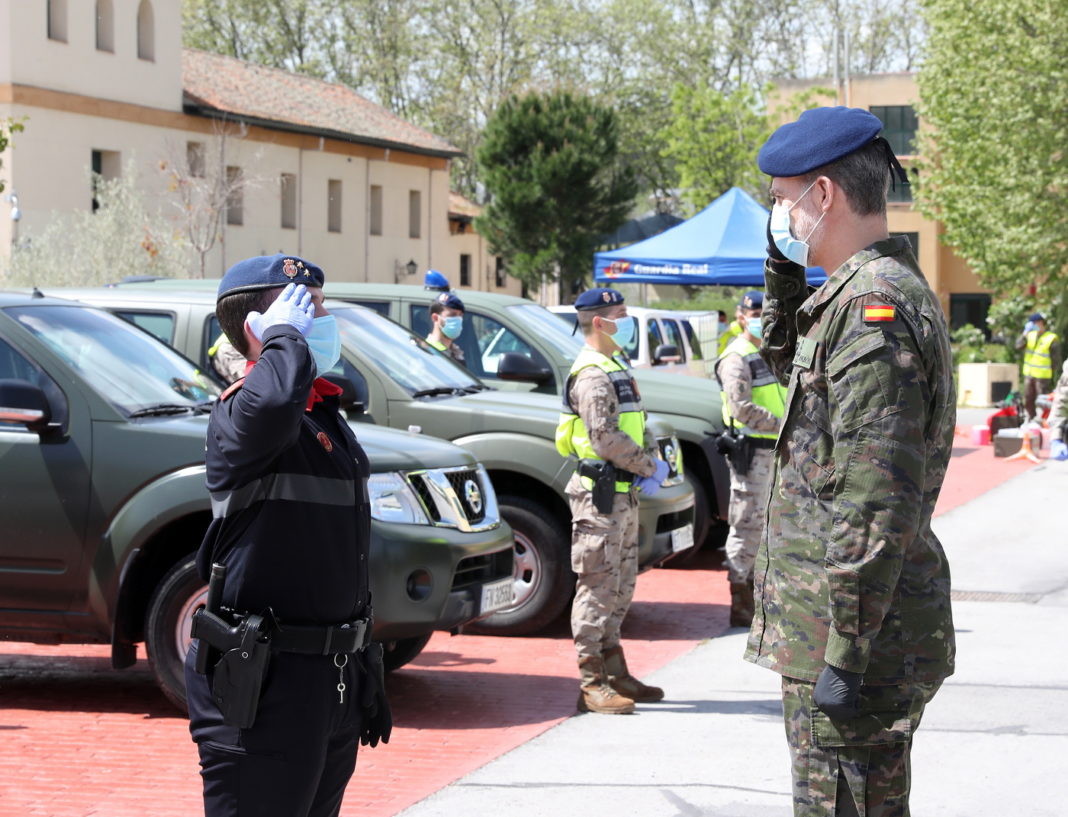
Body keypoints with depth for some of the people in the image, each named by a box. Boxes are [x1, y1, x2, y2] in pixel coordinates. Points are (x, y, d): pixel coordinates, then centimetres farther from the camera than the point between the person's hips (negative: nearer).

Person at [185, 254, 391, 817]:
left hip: (332, 680, 9)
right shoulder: (239, 413, -13)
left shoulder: (327, 418, 18)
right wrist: (284, 334, -20)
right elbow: (273, 400, -42)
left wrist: (363, 676, 26)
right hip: (262, 686, -9)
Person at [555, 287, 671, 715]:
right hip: (599, 491, -10)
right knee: (598, 587, -8)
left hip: (622, 493, 10)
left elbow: (638, 427, 20)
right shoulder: (593, 374, -14)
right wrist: (648, 467, -12)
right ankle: (592, 683, -6)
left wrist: (653, 459, 1)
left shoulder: (614, 369, 19)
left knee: (620, 587, 15)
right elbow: (606, 436, -23)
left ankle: (614, 671, 22)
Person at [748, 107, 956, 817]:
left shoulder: (875, 306, -19)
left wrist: (846, 656, -25)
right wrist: (783, 271, 19)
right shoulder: (883, 291, 14)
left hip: (855, 631, -10)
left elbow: (879, 504, -25)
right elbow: (788, 362, 36)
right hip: (838, 626, 10)